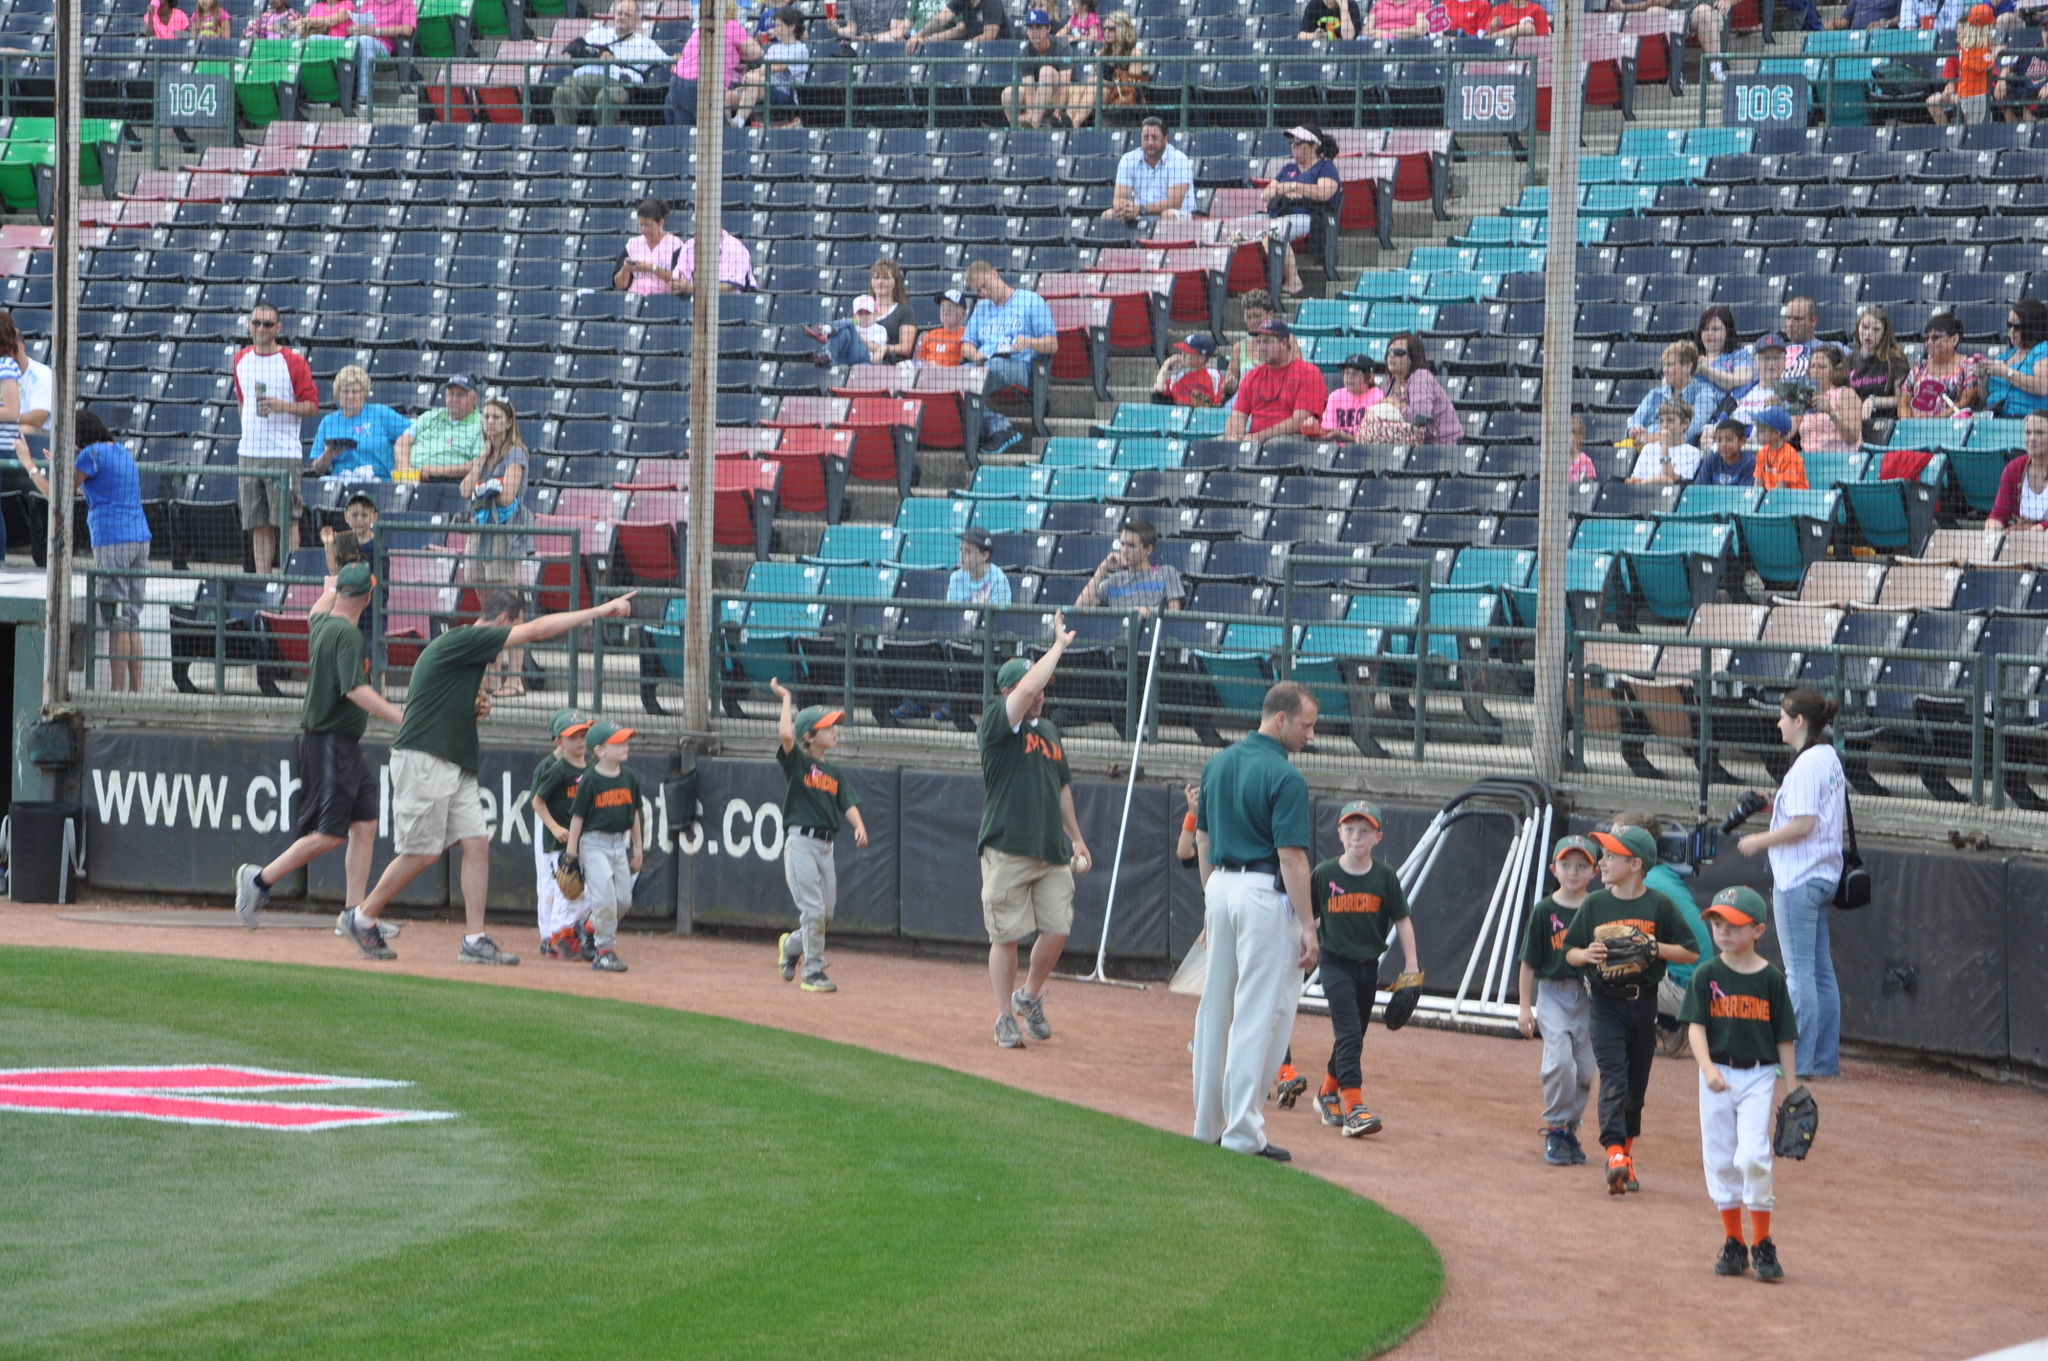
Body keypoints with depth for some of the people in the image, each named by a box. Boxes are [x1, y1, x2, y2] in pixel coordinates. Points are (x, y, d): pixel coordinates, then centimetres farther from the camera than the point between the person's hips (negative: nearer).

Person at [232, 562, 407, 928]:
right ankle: (259, 880, 2)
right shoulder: (347, 633, -17)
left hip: (346, 746, 10)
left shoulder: (321, 623, 10)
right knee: (331, 833, -8)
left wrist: (330, 589, 57)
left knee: (364, 825, 5)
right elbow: (355, 689, -28)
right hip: (331, 743, -10)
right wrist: (400, 717, -33)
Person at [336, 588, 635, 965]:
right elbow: (537, 631, -15)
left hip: (455, 764, 10)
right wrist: (601, 611, -12)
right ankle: (361, 918, 10)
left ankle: (475, 941, 0)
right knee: (421, 852, -6)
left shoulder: (468, 649, 18)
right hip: (423, 760, -10)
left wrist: (476, 706, 7)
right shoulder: (461, 641, -12)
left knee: (477, 843, 1)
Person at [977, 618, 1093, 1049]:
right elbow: (1026, 688, -23)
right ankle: (1005, 1018, 8)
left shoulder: (1049, 731, 17)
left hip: (1053, 852, 6)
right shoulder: (997, 724, -5)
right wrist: (1058, 646, -14)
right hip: (1008, 851, -6)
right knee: (1005, 936, -2)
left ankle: (1030, 997, 25)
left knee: (1057, 930, 1)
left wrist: (1075, 837, 23)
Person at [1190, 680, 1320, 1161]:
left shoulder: (1217, 764, 10)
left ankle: (1208, 1121, 23)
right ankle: (1243, 1131, -6)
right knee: (1260, 1014, -4)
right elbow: (1291, 857, -17)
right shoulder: (1285, 778, -14)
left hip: (1221, 887, 8)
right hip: (1265, 894, -8)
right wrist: (1308, 926, -14)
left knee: (1216, 1008, 15)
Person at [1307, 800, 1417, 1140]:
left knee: (1353, 1036, 13)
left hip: (1368, 965, 3)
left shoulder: (1385, 876, -1)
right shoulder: (1323, 874, -5)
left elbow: (1402, 921, 3)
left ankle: (1328, 1094, 35)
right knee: (1348, 1033, -15)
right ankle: (1353, 1109, -20)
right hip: (1335, 962, -3)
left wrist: (1412, 966, -1)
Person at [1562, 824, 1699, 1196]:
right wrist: (1587, 954, -12)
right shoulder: (1594, 905, 3)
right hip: (1606, 1004, 0)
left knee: (1636, 1082, 9)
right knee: (1613, 1077, -14)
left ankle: (1626, 1153, 24)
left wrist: (1655, 948, -15)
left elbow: (1691, 952, 0)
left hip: (1643, 1002, 0)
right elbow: (1569, 952, 9)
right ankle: (1615, 1154, -25)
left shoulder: (1659, 906, -2)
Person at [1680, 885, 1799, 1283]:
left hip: (1759, 1076, -2)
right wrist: (1708, 1069, -22)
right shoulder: (1707, 975, 1)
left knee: (1753, 1157, -14)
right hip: (1717, 1077, 2)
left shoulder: (1771, 978, 0)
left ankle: (1762, 1246, -3)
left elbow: (1785, 1037, 4)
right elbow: (1696, 1026, -6)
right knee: (1719, 1160, 5)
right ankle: (1733, 1245, 17)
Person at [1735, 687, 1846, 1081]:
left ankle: (1798, 1060, -6)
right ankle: (1825, 1059, 15)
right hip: (1824, 875, 10)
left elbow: (1803, 825, -22)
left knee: (1799, 971, -7)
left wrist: (1759, 841, -10)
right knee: (1821, 970, 12)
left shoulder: (1807, 764, -16)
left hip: (1799, 879, -10)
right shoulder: (1830, 760, 13)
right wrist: (1777, 806, 13)